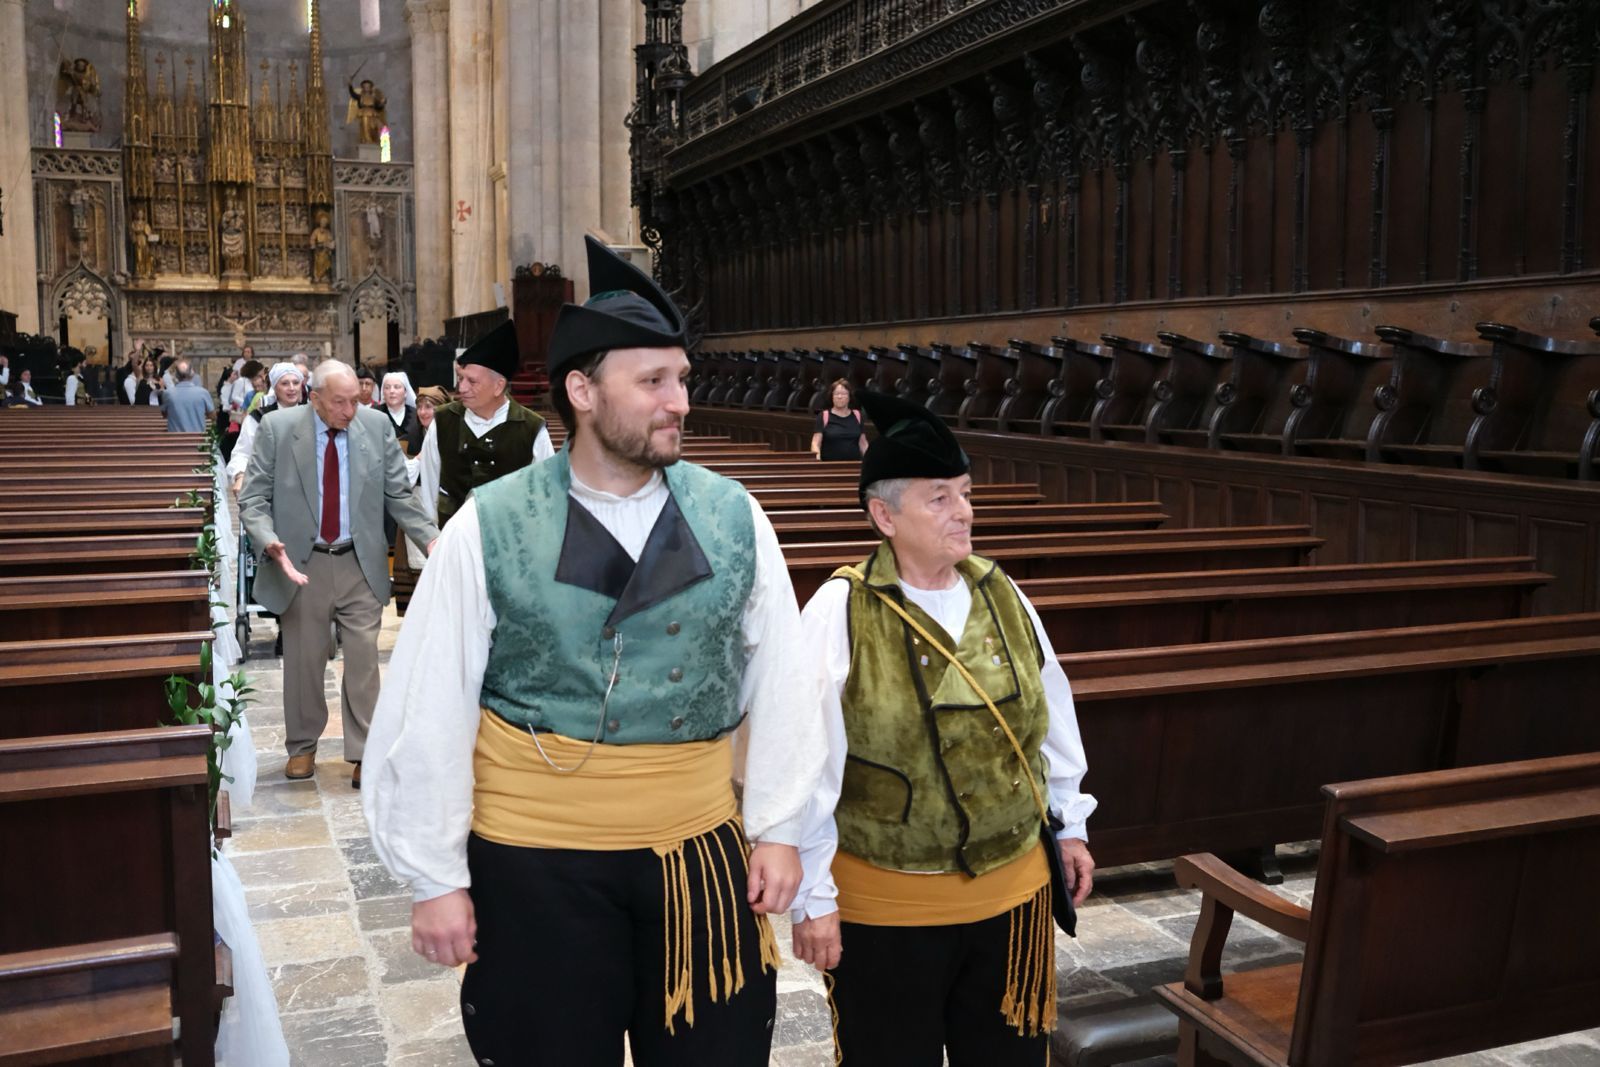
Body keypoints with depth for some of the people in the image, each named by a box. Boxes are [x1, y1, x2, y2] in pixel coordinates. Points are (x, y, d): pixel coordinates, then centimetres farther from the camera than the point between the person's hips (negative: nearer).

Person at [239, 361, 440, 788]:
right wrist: (271, 543, -23)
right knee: (303, 661, 12)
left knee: (364, 660, 0)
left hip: (360, 564, 1)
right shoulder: (277, 429, -7)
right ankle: (302, 746, 31)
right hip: (301, 565, 0)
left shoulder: (376, 426, -3)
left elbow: (399, 494, 2)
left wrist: (431, 538, -11)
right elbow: (253, 499, -5)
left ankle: (364, 754, 11)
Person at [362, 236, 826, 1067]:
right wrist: (434, 878, -4)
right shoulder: (488, 529, -10)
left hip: (703, 857, 2)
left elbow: (779, 683, 2)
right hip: (531, 867, -2)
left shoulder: (734, 516, -4)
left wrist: (777, 829, 3)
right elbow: (428, 714, -7)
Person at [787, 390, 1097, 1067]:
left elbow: (1050, 714, 10)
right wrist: (813, 897, -11)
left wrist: (1069, 826, 14)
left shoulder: (1001, 595, -1)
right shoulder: (841, 612, -16)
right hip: (886, 907, -4)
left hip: (1013, 888, 5)